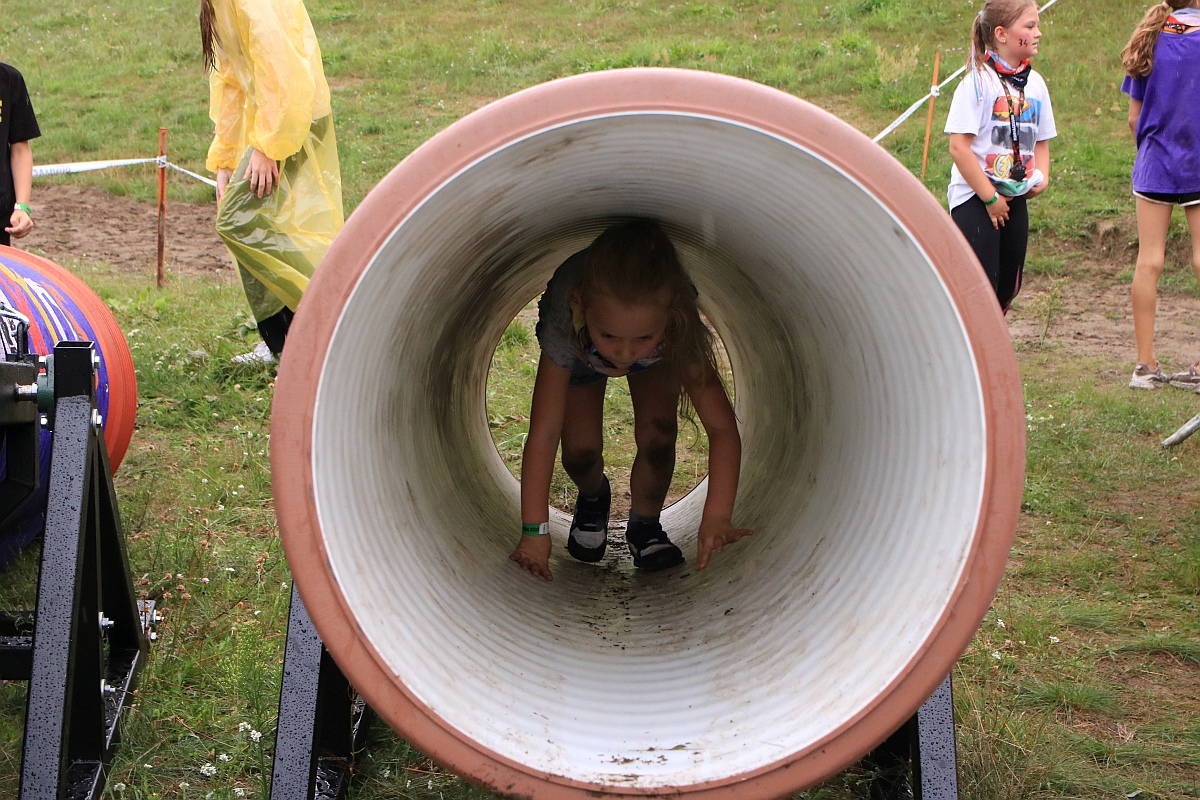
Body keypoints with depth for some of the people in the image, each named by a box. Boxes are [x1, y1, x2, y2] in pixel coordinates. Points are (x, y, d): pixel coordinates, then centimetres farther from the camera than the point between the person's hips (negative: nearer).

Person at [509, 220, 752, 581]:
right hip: (581, 353, 0)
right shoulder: (565, 326, -47)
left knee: (658, 434, -18)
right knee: (579, 451, -11)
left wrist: (716, 519, -51)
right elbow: (543, 432, -42)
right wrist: (534, 531, -43)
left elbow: (722, 428, -40)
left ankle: (644, 526, 10)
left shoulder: (679, 331, -44)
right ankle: (593, 496, 26)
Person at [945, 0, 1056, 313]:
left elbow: (1040, 141, 20)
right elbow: (959, 147, -15)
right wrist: (989, 197, -14)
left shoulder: (1035, 84, 9)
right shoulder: (978, 81, -11)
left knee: (1008, 286, 10)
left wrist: (1042, 177, 0)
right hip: (975, 199, -7)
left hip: (1015, 199, 7)